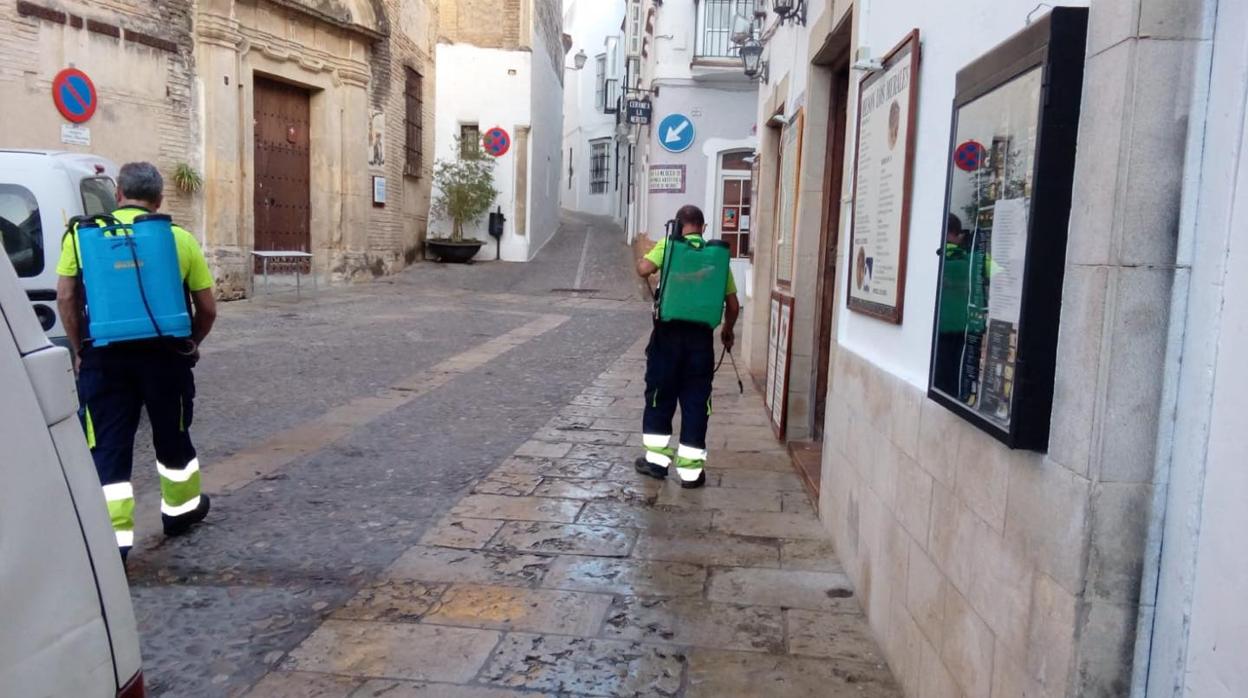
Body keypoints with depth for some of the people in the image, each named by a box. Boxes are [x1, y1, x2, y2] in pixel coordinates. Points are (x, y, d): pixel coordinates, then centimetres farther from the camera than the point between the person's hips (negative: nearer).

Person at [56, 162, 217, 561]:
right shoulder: (180, 238, 3)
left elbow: (65, 297, 1)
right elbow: (207, 307, 4)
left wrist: (79, 349, 10)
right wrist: (190, 344, 19)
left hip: (104, 356, 0)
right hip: (164, 353, 0)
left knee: (108, 449, 6)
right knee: (172, 436, 20)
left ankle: (114, 538, 1)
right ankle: (181, 509, 38)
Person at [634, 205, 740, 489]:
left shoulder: (669, 244, 1)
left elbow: (644, 269, -16)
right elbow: (733, 305, 7)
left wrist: (641, 262, 8)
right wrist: (728, 330, 25)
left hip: (669, 331, -1)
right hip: (701, 336, 2)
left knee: (660, 395, 13)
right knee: (696, 402, 7)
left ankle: (657, 459, 18)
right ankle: (691, 470, 9)